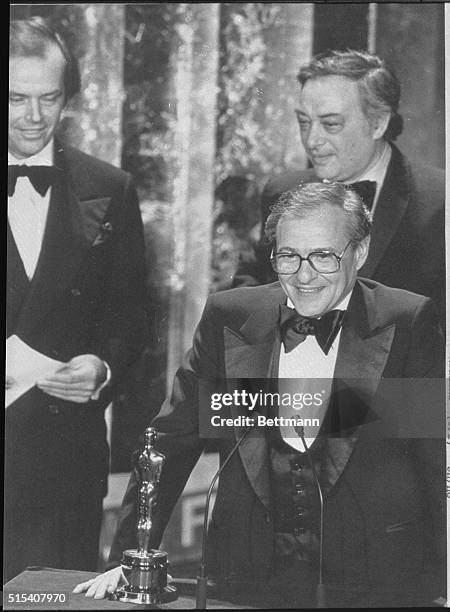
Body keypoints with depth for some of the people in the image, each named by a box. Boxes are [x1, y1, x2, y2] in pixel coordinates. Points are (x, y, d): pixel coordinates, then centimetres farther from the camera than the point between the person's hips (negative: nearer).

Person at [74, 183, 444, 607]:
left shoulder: (409, 322, -3)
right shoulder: (229, 315, 4)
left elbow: (435, 456, -1)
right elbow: (172, 440, 7)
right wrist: (129, 556, 1)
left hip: (380, 579, -1)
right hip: (251, 576, 2)